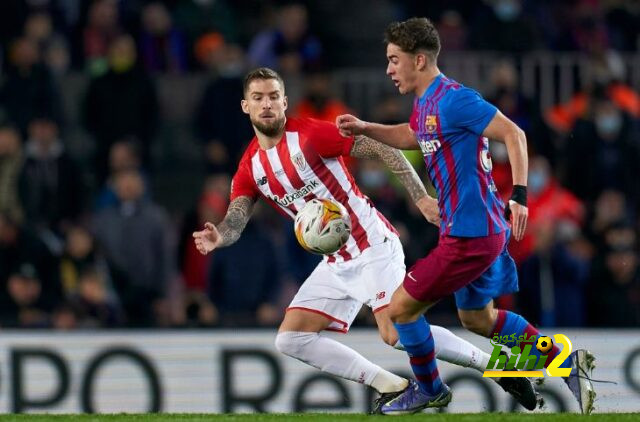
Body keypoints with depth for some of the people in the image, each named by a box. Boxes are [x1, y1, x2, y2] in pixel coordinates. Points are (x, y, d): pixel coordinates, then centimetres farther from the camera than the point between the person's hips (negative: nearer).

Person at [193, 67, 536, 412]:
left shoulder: (310, 134, -12)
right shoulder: (250, 169, 5)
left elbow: (383, 150, -13)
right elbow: (234, 222, -4)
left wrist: (421, 197, -21)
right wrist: (218, 237, -29)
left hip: (373, 246, -7)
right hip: (337, 263, 7)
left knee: (396, 333, -20)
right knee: (290, 339, -1)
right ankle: (391, 386, 1)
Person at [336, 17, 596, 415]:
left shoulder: (453, 99, -19)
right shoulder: (425, 102, 11)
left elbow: (513, 134, -21)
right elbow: (412, 136, 33)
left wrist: (519, 196, -26)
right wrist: (365, 128, 18)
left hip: (470, 234, -10)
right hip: (481, 231, 10)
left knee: (402, 307, -2)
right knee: (478, 319, 23)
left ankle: (429, 389, 18)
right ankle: (567, 362, 27)